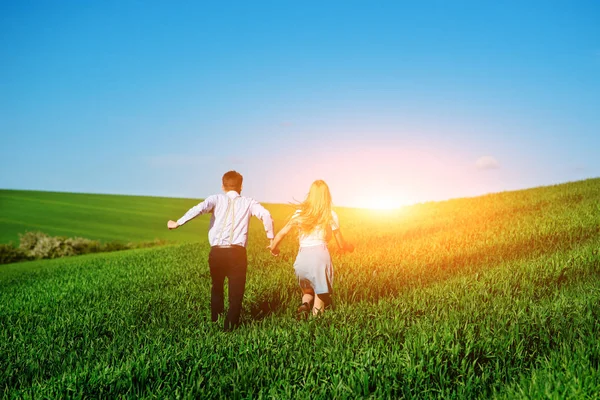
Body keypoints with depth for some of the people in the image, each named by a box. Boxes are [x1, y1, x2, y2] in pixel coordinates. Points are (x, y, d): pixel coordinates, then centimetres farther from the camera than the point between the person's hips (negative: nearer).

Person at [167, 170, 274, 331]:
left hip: (217, 252, 2)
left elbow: (199, 209, -13)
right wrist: (271, 238, 1)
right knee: (236, 290, 10)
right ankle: (230, 324, 4)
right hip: (237, 252, -2)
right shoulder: (248, 202, 8)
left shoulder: (216, 199, 6)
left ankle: (215, 319, 37)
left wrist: (178, 223, -12)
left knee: (217, 286, 25)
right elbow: (266, 215, -7)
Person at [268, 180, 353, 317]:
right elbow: (341, 245, 11)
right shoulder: (330, 215, 5)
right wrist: (350, 247, 33)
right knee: (320, 296, 8)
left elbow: (282, 233, 6)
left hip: (302, 258, 3)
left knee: (308, 291, 23)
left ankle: (304, 306, -7)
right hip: (320, 255, -3)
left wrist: (273, 248, 26)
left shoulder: (300, 213, 11)